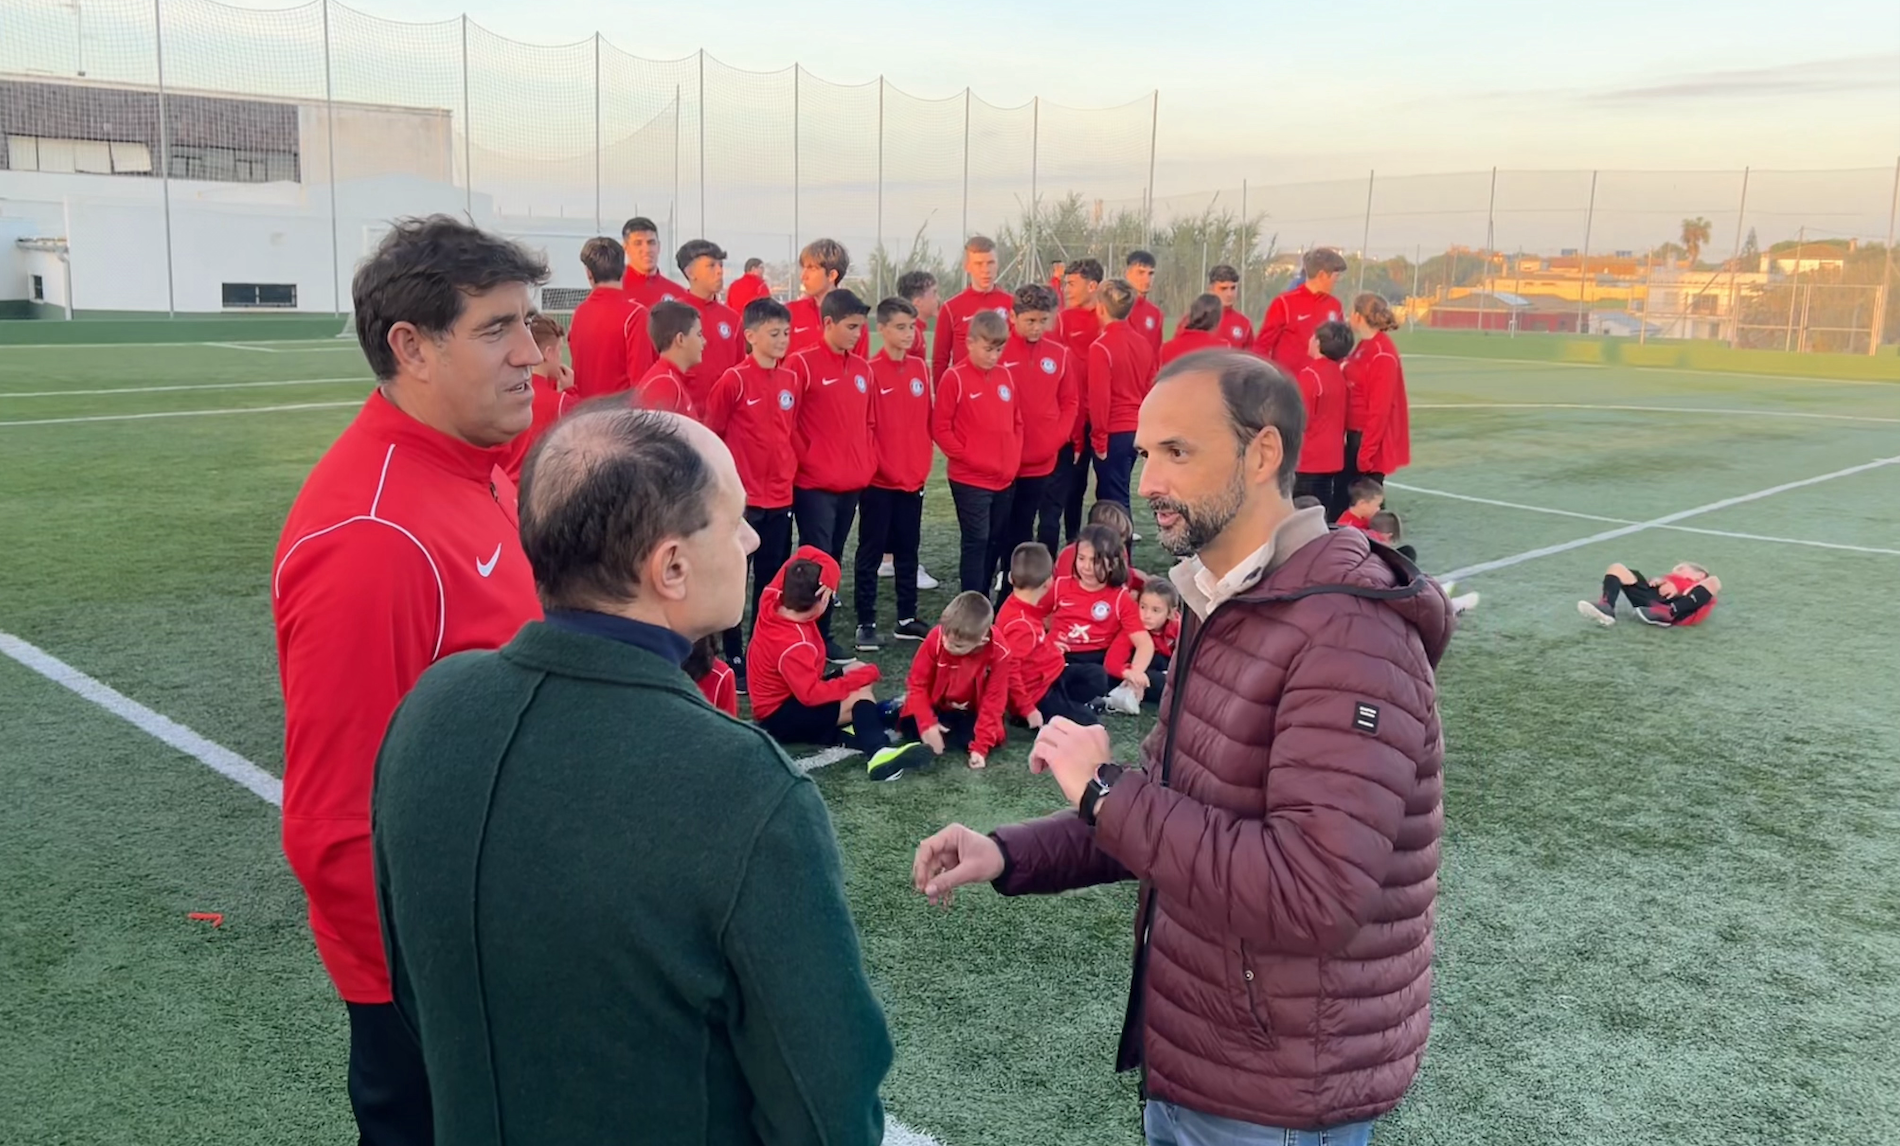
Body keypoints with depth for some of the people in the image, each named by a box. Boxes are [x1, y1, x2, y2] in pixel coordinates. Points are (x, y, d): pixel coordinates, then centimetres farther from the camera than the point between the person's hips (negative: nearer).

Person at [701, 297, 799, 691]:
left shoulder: (790, 380, 6)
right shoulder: (734, 380, -12)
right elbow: (710, 433, -6)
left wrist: (788, 468, 10)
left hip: (780, 496, 6)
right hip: (742, 497, -6)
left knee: (772, 580, 13)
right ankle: (734, 661, 10)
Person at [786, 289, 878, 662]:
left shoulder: (862, 369, 11)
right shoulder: (801, 364, -9)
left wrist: (868, 464, 8)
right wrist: (806, 463, -7)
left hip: (853, 484, 6)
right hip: (815, 485, -6)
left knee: (833, 561, 13)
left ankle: (823, 635, 21)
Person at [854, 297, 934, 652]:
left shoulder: (920, 369, 6)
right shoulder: (871, 370, -11)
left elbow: (928, 421, 11)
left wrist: (924, 462, 6)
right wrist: (874, 463, -11)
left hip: (914, 477, 5)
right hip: (879, 479, -5)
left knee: (908, 550, 13)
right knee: (870, 553, 3)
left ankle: (907, 619, 23)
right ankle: (866, 623, 10)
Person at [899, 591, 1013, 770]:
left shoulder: (998, 653, -27)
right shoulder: (936, 637, -26)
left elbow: (993, 700, -20)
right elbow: (917, 683, -17)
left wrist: (981, 746, -25)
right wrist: (927, 724, -28)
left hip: (970, 714, 0)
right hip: (936, 707, 1)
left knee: (992, 740, -24)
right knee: (909, 728, -22)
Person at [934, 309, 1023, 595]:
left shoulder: (1004, 376, 8)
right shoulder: (954, 378, -9)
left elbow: (1017, 422, 17)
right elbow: (940, 428, -9)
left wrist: (1014, 459, 6)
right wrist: (967, 457, -12)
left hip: (1005, 478, 6)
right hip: (970, 480, -6)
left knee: (995, 542, 12)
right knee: (977, 542, -4)